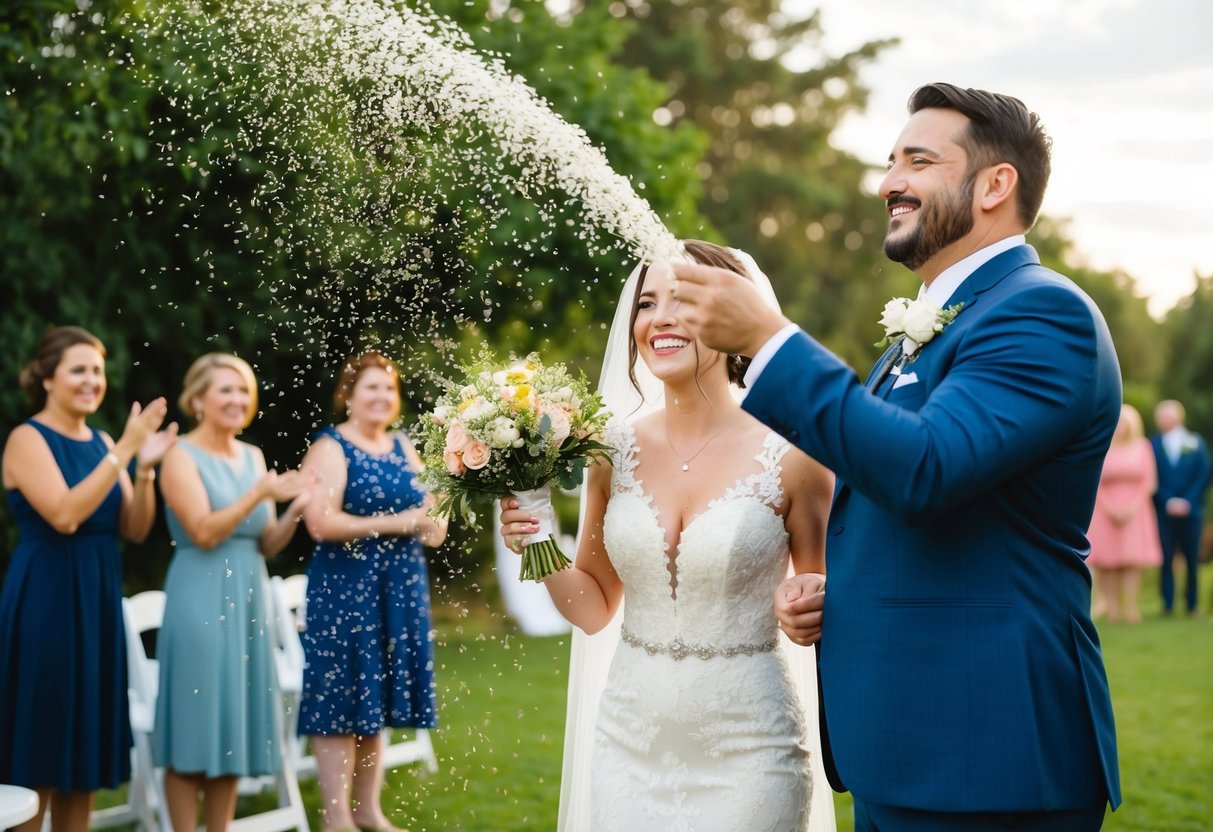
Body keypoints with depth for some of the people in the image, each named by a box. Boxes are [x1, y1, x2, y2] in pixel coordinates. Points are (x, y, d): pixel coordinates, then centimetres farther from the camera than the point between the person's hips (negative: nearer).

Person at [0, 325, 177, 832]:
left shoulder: (102, 443, 11)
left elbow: (135, 530, 8)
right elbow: (64, 515, -22)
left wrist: (144, 468, -8)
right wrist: (124, 451, -22)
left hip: (98, 597, 7)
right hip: (45, 599, -7)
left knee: (86, 750, 10)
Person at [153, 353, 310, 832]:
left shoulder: (253, 456, 12)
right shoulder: (182, 456, -6)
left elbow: (267, 545, 11)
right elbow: (204, 532, -17)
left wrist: (296, 510, -6)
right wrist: (259, 495, -21)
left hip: (248, 597, 7)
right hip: (200, 599, -6)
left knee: (234, 722, 9)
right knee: (196, 721, -4)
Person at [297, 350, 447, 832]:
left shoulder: (403, 448, 14)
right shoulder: (330, 448, -7)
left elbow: (427, 507, 20)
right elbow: (320, 523, -19)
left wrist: (433, 522, -5)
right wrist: (394, 524, -19)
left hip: (400, 589, 7)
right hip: (345, 588, -7)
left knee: (378, 699, 11)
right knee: (341, 699, -4)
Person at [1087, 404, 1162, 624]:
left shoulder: (1142, 447, 6)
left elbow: (1149, 482, 2)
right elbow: (1096, 484, 2)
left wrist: (1132, 508, -7)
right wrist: (1110, 509, -8)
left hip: (1134, 512, 0)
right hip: (1106, 511, 0)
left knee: (1133, 560, -6)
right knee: (1109, 560, -4)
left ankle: (1131, 608, -9)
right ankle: (1112, 607, -3)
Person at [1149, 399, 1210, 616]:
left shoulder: (1196, 442, 7)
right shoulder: (1153, 444, 6)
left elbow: (1204, 476, 3)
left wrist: (1187, 501, -7)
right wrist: (1168, 502, -10)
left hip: (1191, 510, 0)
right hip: (1164, 512, 0)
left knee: (1192, 559, 1)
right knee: (1166, 559, -3)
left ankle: (1192, 604, 7)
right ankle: (1167, 604, 0)